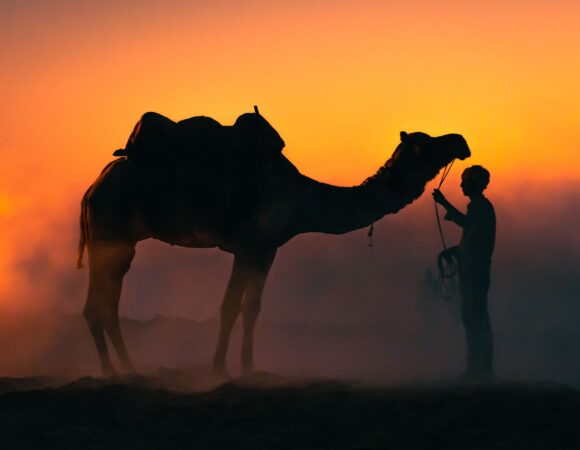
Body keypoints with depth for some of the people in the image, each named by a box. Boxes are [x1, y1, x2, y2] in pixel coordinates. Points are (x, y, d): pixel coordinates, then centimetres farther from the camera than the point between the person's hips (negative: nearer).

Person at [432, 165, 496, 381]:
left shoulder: (483, 207, -10)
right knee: (472, 318, 10)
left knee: (476, 319, -11)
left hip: (476, 271, -10)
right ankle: (477, 367, 13)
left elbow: (467, 223, -29)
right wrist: (454, 250, 15)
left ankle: (482, 369, -12)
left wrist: (445, 204, -28)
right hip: (470, 271, 10)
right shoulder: (477, 207, 20)